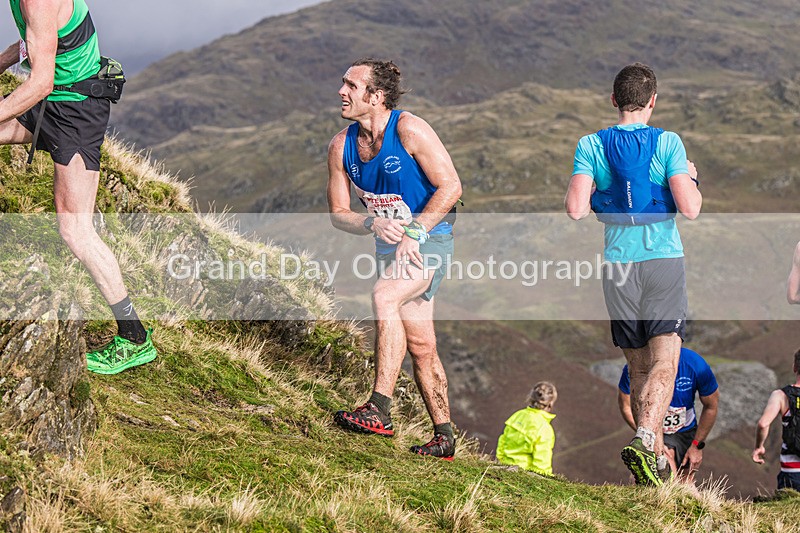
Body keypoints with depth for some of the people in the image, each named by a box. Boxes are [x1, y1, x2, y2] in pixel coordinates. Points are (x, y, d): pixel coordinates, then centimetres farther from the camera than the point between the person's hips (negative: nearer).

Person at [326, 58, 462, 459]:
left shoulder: (409, 130, -16)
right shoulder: (341, 146, 0)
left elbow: (450, 187, -17)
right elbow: (338, 213, 3)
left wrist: (413, 233, -23)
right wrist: (373, 224, -18)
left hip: (429, 238, -6)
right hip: (390, 246, 6)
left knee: (384, 296, -31)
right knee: (420, 346, 9)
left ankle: (379, 409, -34)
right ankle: (444, 437, 19)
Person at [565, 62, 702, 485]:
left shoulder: (590, 145, 1)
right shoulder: (668, 142, -4)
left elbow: (575, 210, -8)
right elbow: (689, 209, -11)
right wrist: (691, 180, 9)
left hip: (617, 264, 3)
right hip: (664, 261, -2)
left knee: (639, 366, 12)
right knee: (665, 360, -5)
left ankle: (657, 455, 18)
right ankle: (644, 441, -26)